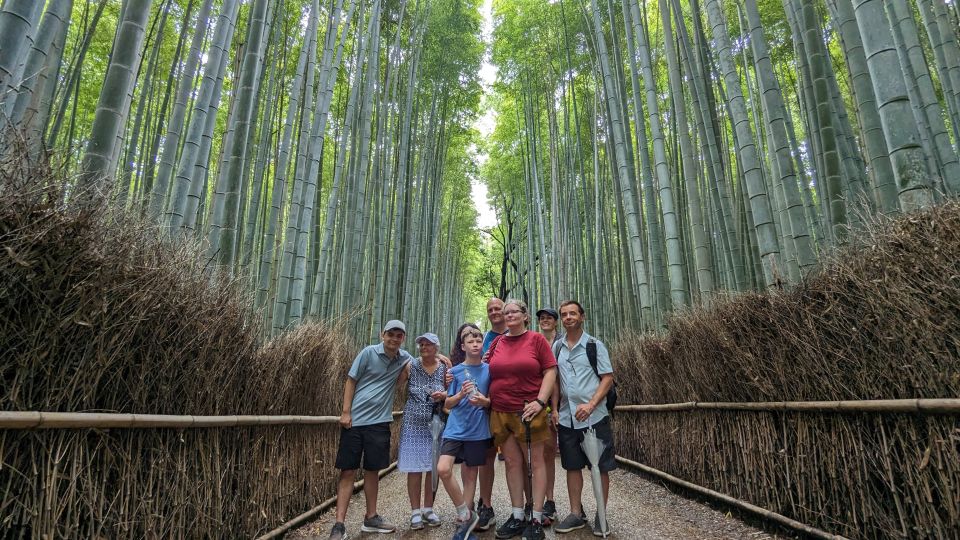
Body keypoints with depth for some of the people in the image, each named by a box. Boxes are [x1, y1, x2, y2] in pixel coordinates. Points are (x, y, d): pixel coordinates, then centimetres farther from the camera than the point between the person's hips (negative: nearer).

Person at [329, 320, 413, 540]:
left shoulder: (404, 357, 4)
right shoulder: (369, 352, -7)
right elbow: (350, 381, -4)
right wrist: (345, 412, -9)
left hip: (379, 422, 3)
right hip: (355, 420, -3)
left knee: (372, 470, 12)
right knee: (348, 471, 1)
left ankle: (371, 518, 26)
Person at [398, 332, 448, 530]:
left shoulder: (444, 369, -1)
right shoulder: (411, 366, -4)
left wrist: (444, 395, -13)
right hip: (413, 423, -1)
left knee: (433, 467, 7)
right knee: (414, 468, 1)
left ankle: (428, 508, 24)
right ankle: (415, 511, 15)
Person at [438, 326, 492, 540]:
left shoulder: (488, 370, 2)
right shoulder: (455, 371, 1)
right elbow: (447, 404, 2)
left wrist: (484, 401, -15)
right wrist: (460, 395, -17)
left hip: (478, 430, 0)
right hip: (456, 428, 0)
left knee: (470, 475, 8)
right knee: (443, 469, -15)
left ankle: (463, 520, 26)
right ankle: (467, 515, 3)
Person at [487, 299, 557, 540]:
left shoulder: (537, 339, -2)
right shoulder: (496, 343, 9)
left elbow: (550, 372, -5)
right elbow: (490, 373, 18)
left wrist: (540, 401, -13)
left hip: (528, 411, -4)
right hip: (500, 413, 4)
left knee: (535, 462, 4)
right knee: (512, 463, 10)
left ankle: (537, 518, 14)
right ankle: (517, 516, 21)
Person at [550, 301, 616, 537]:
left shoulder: (595, 345, -2)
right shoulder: (557, 347, 8)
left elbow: (608, 378, -6)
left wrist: (591, 404, -17)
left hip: (594, 416, -3)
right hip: (566, 417, 4)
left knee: (600, 466, 5)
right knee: (572, 465, 11)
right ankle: (576, 514, 23)